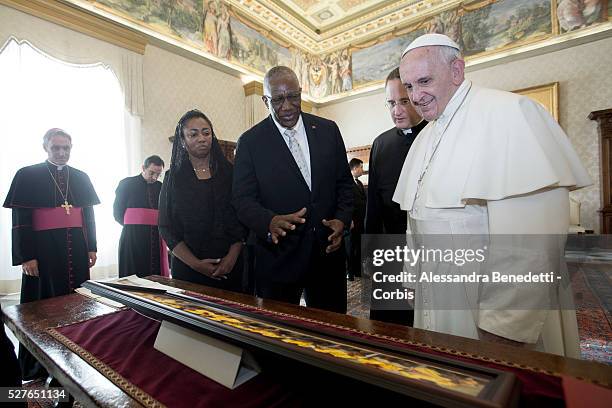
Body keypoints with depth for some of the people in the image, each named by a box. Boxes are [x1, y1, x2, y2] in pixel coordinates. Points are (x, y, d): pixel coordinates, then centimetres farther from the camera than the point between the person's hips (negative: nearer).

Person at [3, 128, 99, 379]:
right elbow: (20, 221, -5)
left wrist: (92, 247, 6)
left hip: (76, 248, 4)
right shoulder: (27, 176, -2)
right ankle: (40, 366, 22)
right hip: (44, 248, -3)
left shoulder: (81, 178, 9)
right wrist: (26, 257, -11)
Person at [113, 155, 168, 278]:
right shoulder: (126, 184, 3)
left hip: (157, 238, 3)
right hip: (133, 237, -3)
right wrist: (132, 226, 6)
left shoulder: (161, 187, 13)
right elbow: (118, 213, 5)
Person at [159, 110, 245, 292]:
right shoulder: (173, 178, 3)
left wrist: (232, 257, -11)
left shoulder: (229, 173, 3)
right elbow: (167, 228, 0)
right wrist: (195, 263, -10)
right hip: (188, 268, 0)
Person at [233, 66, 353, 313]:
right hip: (277, 258, -2)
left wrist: (342, 219, -7)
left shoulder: (328, 130, 5)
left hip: (328, 250, 3)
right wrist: (270, 222, -26)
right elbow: (243, 199, -6)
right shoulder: (250, 142, -3)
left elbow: (344, 182, 10)